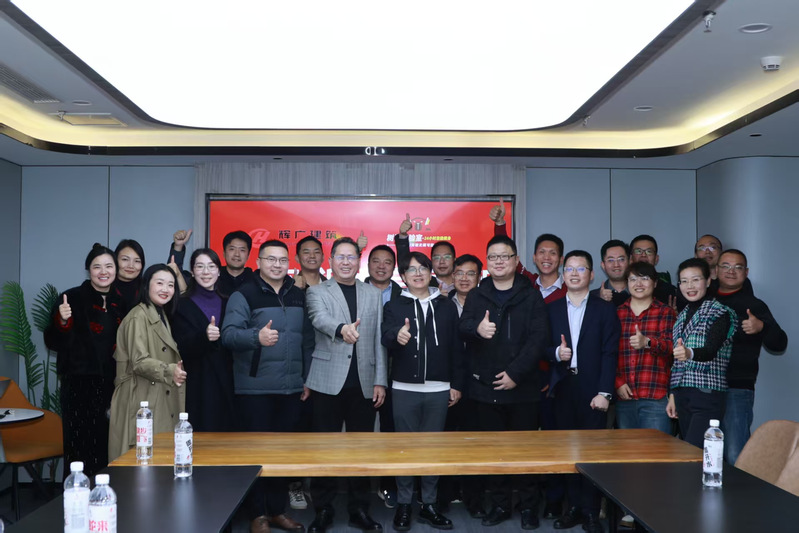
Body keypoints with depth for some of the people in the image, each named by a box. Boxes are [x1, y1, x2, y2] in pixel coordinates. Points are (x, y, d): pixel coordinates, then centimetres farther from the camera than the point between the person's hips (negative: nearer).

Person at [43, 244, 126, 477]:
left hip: (113, 385, 4)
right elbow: (53, 343, -6)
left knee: (110, 448, 4)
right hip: (80, 386, -4)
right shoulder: (72, 298, -3)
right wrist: (62, 322, -22)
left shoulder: (121, 302, 11)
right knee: (83, 446, -7)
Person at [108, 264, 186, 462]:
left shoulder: (162, 316, 18)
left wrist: (176, 369, 8)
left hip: (162, 400, 9)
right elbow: (139, 362, -19)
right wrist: (169, 371, -30)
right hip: (142, 399, -9)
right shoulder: (138, 317, -11)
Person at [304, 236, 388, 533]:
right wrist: (342, 328, -40)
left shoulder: (373, 295, 12)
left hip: (363, 383, 2)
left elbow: (379, 340, 8)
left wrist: (380, 381, 2)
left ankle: (359, 509, 20)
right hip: (328, 382, -2)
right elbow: (320, 319, -19)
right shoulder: (317, 292, 3)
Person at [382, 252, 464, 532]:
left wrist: (457, 384, 3)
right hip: (405, 388, -1)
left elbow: (457, 348, 7)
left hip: (439, 389, 2)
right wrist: (397, 336, -36)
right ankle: (403, 505, 17)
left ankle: (429, 504, 20)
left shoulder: (447, 306, 7)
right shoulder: (393, 306, 2)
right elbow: (386, 340, -14)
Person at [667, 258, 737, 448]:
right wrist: (672, 394, 16)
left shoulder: (720, 313, -5)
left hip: (708, 396, -7)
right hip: (682, 395, 7)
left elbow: (711, 350, -22)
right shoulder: (682, 316, 16)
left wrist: (690, 353, -42)